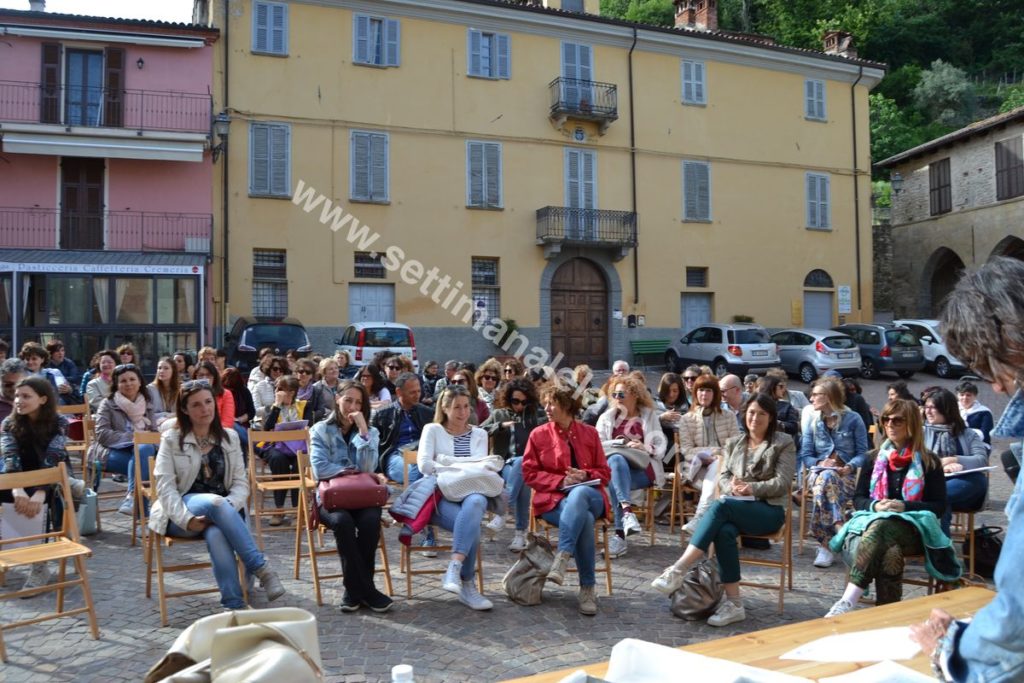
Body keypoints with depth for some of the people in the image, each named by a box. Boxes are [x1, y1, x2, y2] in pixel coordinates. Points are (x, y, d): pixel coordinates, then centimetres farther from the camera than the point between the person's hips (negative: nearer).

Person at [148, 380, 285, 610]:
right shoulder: (171, 439, 3)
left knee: (216, 535, -36)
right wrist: (186, 519, -22)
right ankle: (261, 568, -38)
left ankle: (234, 606, -38)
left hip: (222, 510, 2)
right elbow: (165, 486, -6)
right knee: (215, 502, -37)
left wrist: (229, 507, -17)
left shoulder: (229, 437, 10)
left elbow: (241, 482, 6)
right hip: (183, 515, -2)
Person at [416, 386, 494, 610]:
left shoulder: (479, 434, 21)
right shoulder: (432, 430, 13)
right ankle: (466, 585, -27)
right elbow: (423, 464, -3)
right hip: (440, 495, -2)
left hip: (471, 492, 2)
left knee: (476, 502, -39)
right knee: (472, 523, -34)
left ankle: (454, 569, -44)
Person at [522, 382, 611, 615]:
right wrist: (561, 481, -10)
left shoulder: (589, 433, 12)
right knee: (584, 519, -36)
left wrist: (584, 475, -10)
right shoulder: (539, 434, 8)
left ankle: (562, 558, -45)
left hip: (589, 495, 1)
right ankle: (587, 588, -30)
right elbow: (530, 474, 4)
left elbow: (604, 473, 13)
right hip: (554, 498, -1)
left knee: (579, 493, -39)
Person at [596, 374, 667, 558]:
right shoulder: (606, 417, 19)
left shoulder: (649, 415, 17)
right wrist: (623, 443, -8)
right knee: (616, 459, -37)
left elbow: (661, 447, 7)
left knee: (614, 480, -35)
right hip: (614, 466, 1)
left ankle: (620, 535, -40)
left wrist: (645, 448, -14)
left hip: (643, 470, -1)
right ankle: (627, 511, -54)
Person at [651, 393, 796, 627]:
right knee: (725, 531, -34)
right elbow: (723, 477, 11)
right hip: (736, 508, 4)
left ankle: (678, 571, -41)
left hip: (769, 510, -4)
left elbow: (783, 483, -5)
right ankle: (733, 603, -31)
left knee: (720, 505, -34)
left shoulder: (784, 443, 5)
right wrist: (732, 487, -13)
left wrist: (752, 488, -20)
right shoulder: (734, 443, 19)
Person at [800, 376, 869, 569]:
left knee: (826, 479, -39)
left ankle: (825, 544, -41)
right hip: (818, 472, 2)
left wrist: (850, 467, -19)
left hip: (845, 476, -2)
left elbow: (862, 453, 1)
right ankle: (839, 528, -44)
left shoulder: (853, 419, 4)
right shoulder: (813, 420, 14)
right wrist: (820, 463, -11)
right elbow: (805, 454, 10)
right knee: (825, 478, -37)